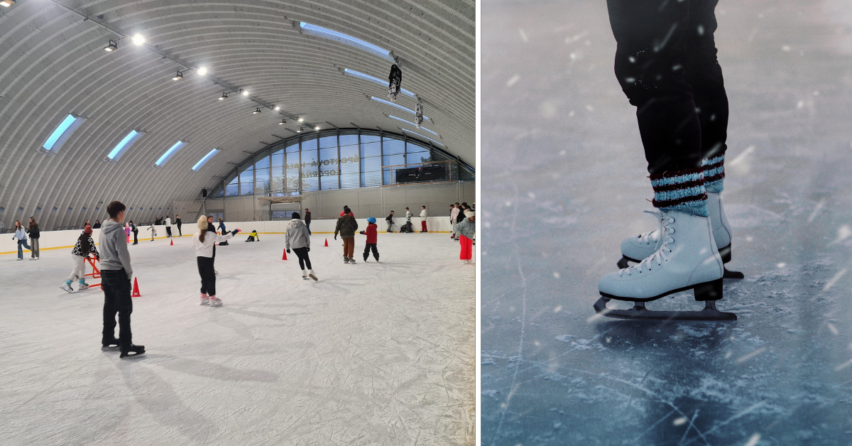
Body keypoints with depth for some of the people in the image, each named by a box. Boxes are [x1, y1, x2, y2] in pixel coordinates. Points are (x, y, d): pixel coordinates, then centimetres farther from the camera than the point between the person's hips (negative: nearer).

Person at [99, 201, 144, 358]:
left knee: (109, 306, 18)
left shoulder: (104, 230, 8)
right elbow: (123, 254, -19)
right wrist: (129, 271, -7)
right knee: (125, 308, -4)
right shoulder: (118, 230, -17)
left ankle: (108, 339, 30)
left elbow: (104, 251, 14)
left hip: (105, 271, 9)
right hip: (117, 272, -9)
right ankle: (126, 347, -4)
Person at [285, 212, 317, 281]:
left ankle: (303, 274, 19)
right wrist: (308, 245, 7)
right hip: (302, 244, -3)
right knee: (306, 258, -2)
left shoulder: (289, 226, 4)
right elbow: (307, 235, 0)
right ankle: (310, 271, -21)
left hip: (293, 245, 3)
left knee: (300, 258, 18)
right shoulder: (302, 224, -2)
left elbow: (286, 237, 5)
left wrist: (287, 247, 12)